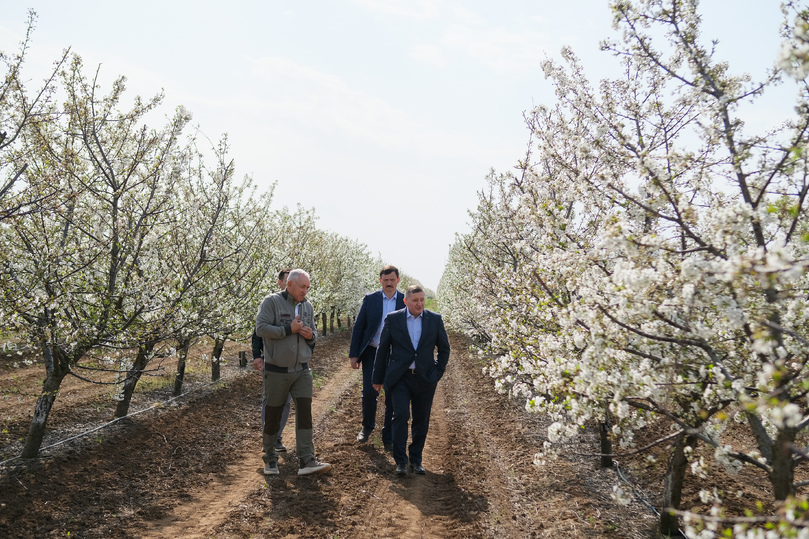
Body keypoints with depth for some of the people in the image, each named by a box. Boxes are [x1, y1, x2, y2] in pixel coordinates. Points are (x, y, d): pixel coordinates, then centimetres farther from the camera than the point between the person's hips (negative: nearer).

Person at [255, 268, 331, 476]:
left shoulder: (308, 306, 9)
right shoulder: (271, 302, -8)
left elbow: (314, 332, 17)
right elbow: (261, 328, -17)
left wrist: (311, 335, -6)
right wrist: (289, 329, -18)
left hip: (302, 370, 4)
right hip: (276, 371, -4)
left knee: (305, 411, -4)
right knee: (273, 415, 7)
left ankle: (307, 461, -2)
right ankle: (270, 459, 24)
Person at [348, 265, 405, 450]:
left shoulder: (406, 301, 1)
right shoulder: (370, 299, 2)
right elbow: (358, 327, 3)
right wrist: (353, 354, -1)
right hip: (372, 353, 0)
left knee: (392, 398, 5)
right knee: (369, 392, -3)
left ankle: (388, 437, 19)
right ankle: (367, 426, 25)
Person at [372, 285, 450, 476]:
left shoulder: (435, 319, 2)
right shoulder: (393, 319, -2)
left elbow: (444, 348, 12)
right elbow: (382, 349, 4)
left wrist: (438, 372, 4)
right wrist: (378, 378, 7)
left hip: (425, 379, 2)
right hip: (400, 378, -1)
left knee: (421, 421, 7)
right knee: (401, 416, -12)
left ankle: (416, 460, 23)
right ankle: (400, 461, 1)